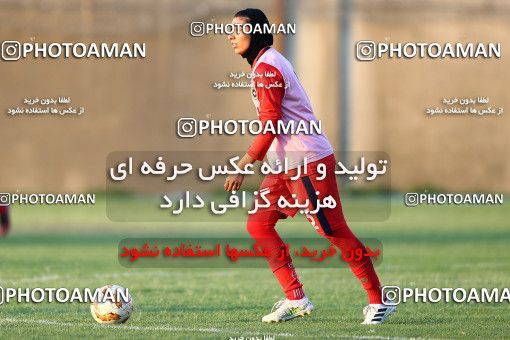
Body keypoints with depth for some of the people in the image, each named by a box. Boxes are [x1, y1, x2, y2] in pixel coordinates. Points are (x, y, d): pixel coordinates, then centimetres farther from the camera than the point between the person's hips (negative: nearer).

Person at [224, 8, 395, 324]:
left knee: (335, 232, -6)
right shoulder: (264, 63, 17)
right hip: (286, 166, 10)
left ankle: (379, 301, 1)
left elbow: (270, 125, -19)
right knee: (258, 224, 5)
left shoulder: (266, 67, -14)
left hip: (307, 161, -10)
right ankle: (295, 299, 6)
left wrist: (244, 166, -19)